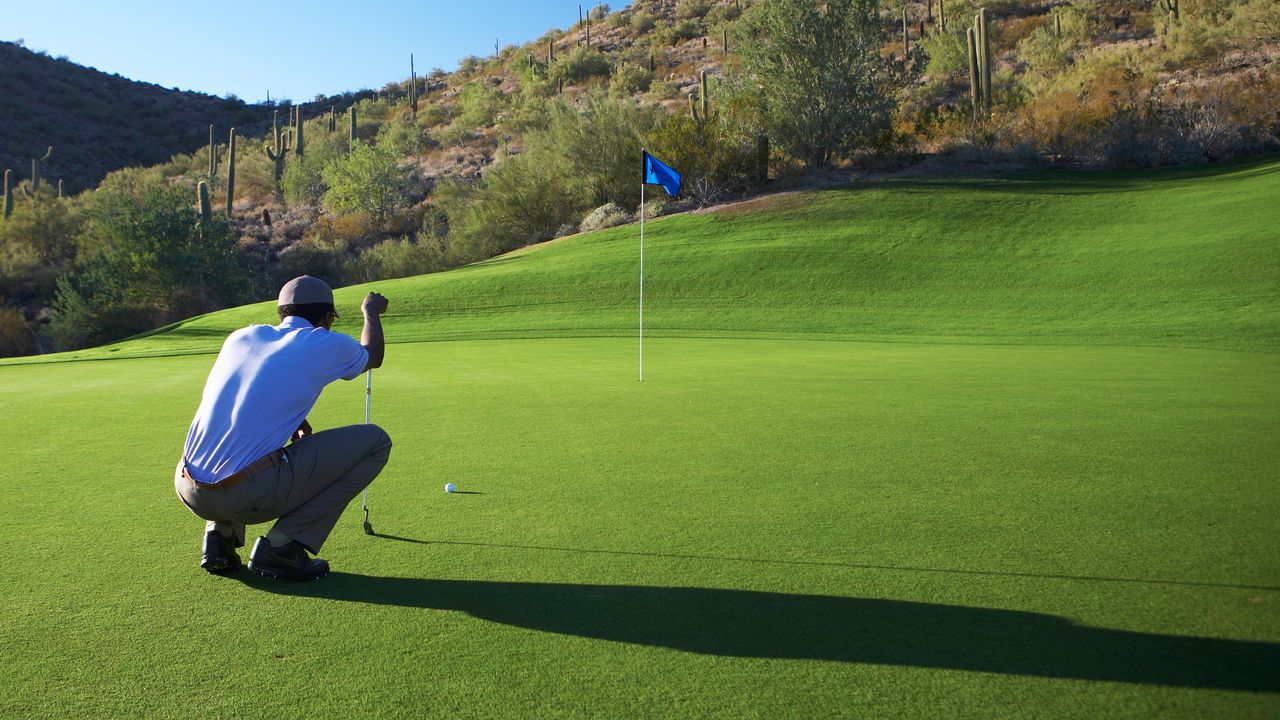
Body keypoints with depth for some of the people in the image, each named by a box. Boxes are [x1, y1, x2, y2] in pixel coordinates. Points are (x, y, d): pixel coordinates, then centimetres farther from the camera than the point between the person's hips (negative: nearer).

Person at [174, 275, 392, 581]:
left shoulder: (241, 336, 14)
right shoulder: (327, 344, 1)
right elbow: (373, 356, 25)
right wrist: (371, 310, 42)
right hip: (249, 496, -7)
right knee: (375, 441, 3)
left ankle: (220, 534, 19)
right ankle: (282, 545, -1)